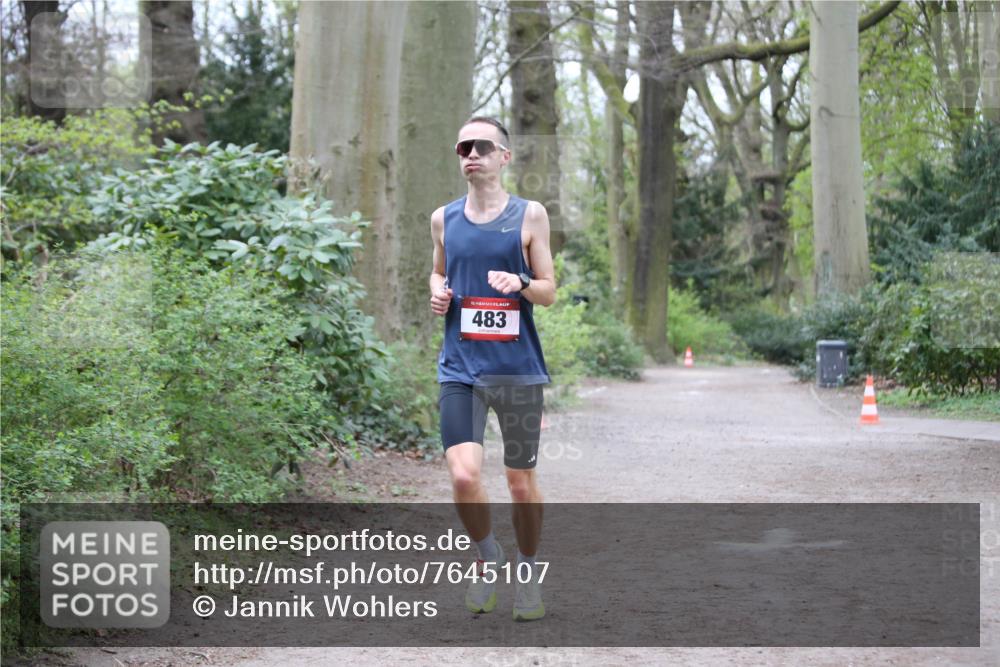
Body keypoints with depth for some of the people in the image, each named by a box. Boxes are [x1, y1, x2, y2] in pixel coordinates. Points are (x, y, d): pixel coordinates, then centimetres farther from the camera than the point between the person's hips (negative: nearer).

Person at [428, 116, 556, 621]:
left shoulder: (529, 215, 1)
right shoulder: (444, 218, 8)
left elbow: (549, 292, 4)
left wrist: (519, 283, -18)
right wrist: (437, 295, 1)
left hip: (517, 369, -1)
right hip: (460, 367, 1)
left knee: (522, 483, 7)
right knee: (464, 477, -14)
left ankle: (527, 573, 30)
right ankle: (488, 556, 14)